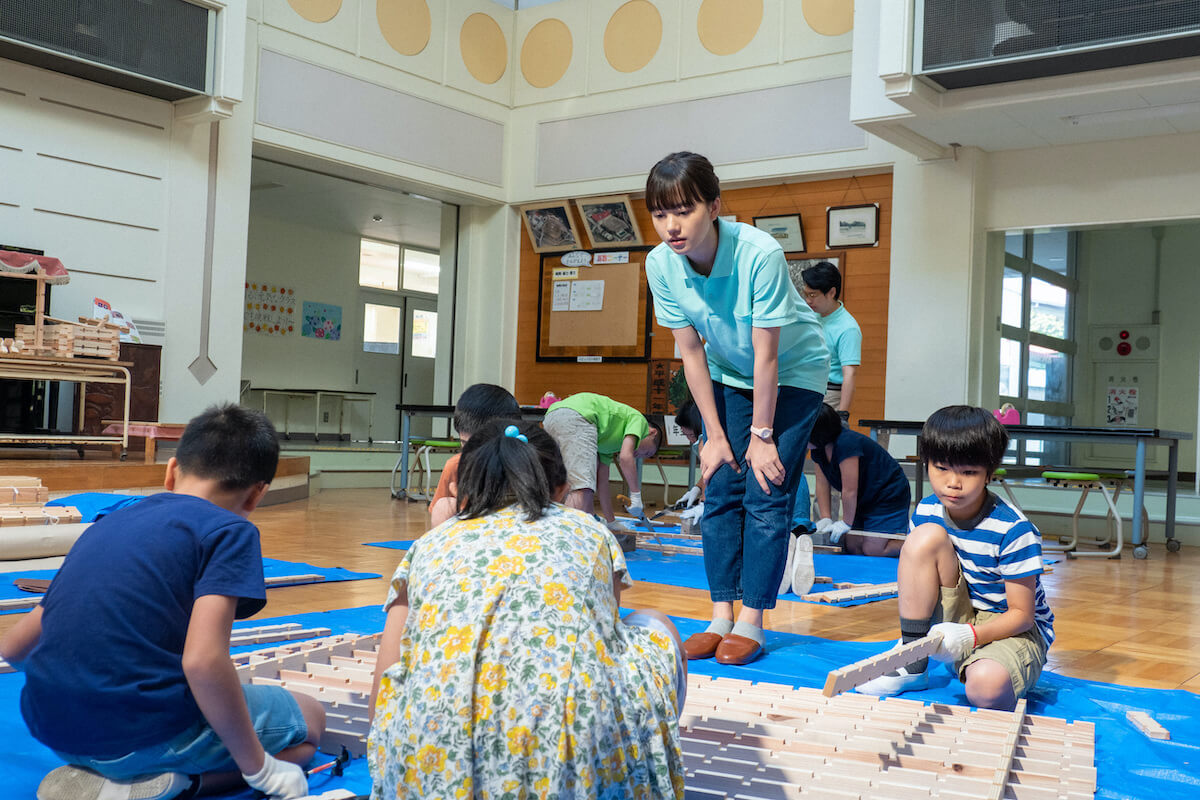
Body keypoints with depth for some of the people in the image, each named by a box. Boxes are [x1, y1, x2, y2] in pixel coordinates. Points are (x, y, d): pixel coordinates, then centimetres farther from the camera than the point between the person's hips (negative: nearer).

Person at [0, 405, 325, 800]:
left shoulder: (110, 522, 16)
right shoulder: (230, 529, -5)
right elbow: (202, 662, -19)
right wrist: (259, 768, -7)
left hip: (51, 727, 7)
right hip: (143, 735, -7)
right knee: (309, 720, 16)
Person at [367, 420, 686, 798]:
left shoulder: (428, 546, 18)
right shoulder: (590, 532, 18)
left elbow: (382, 708, 16)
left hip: (433, 768, 2)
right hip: (576, 767, -2)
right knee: (654, 629, 28)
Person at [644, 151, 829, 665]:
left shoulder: (760, 254, -34)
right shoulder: (660, 265, -19)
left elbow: (766, 356, -26)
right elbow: (691, 352, -10)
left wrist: (762, 436, -19)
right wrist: (715, 435, -8)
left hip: (793, 372, -4)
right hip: (728, 375, 5)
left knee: (766, 493, -10)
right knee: (720, 489, -1)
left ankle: (751, 622, -1)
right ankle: (721, 617, 6)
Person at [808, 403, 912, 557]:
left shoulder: (846, 444, -33)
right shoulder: (819, 448, -4)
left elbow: (849, 491, -28)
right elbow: (822, 484, 0)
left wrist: (846, 522, -17)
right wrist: (826, 518, -7)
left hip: (889, 496, -9)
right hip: (865, 499, 9)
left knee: (872, 549, -13)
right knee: (852, 547, 4)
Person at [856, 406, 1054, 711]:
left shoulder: (1013, 531, -21)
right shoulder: (926, 512, -5)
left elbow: (1022, 615, -18)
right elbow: (920, 574, 5)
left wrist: (969, 636, -33)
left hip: (1013, 629, -6)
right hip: (955, 620, 6)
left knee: (986, 688, -42)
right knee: (926, 536, -21)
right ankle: (911, 665, -14)